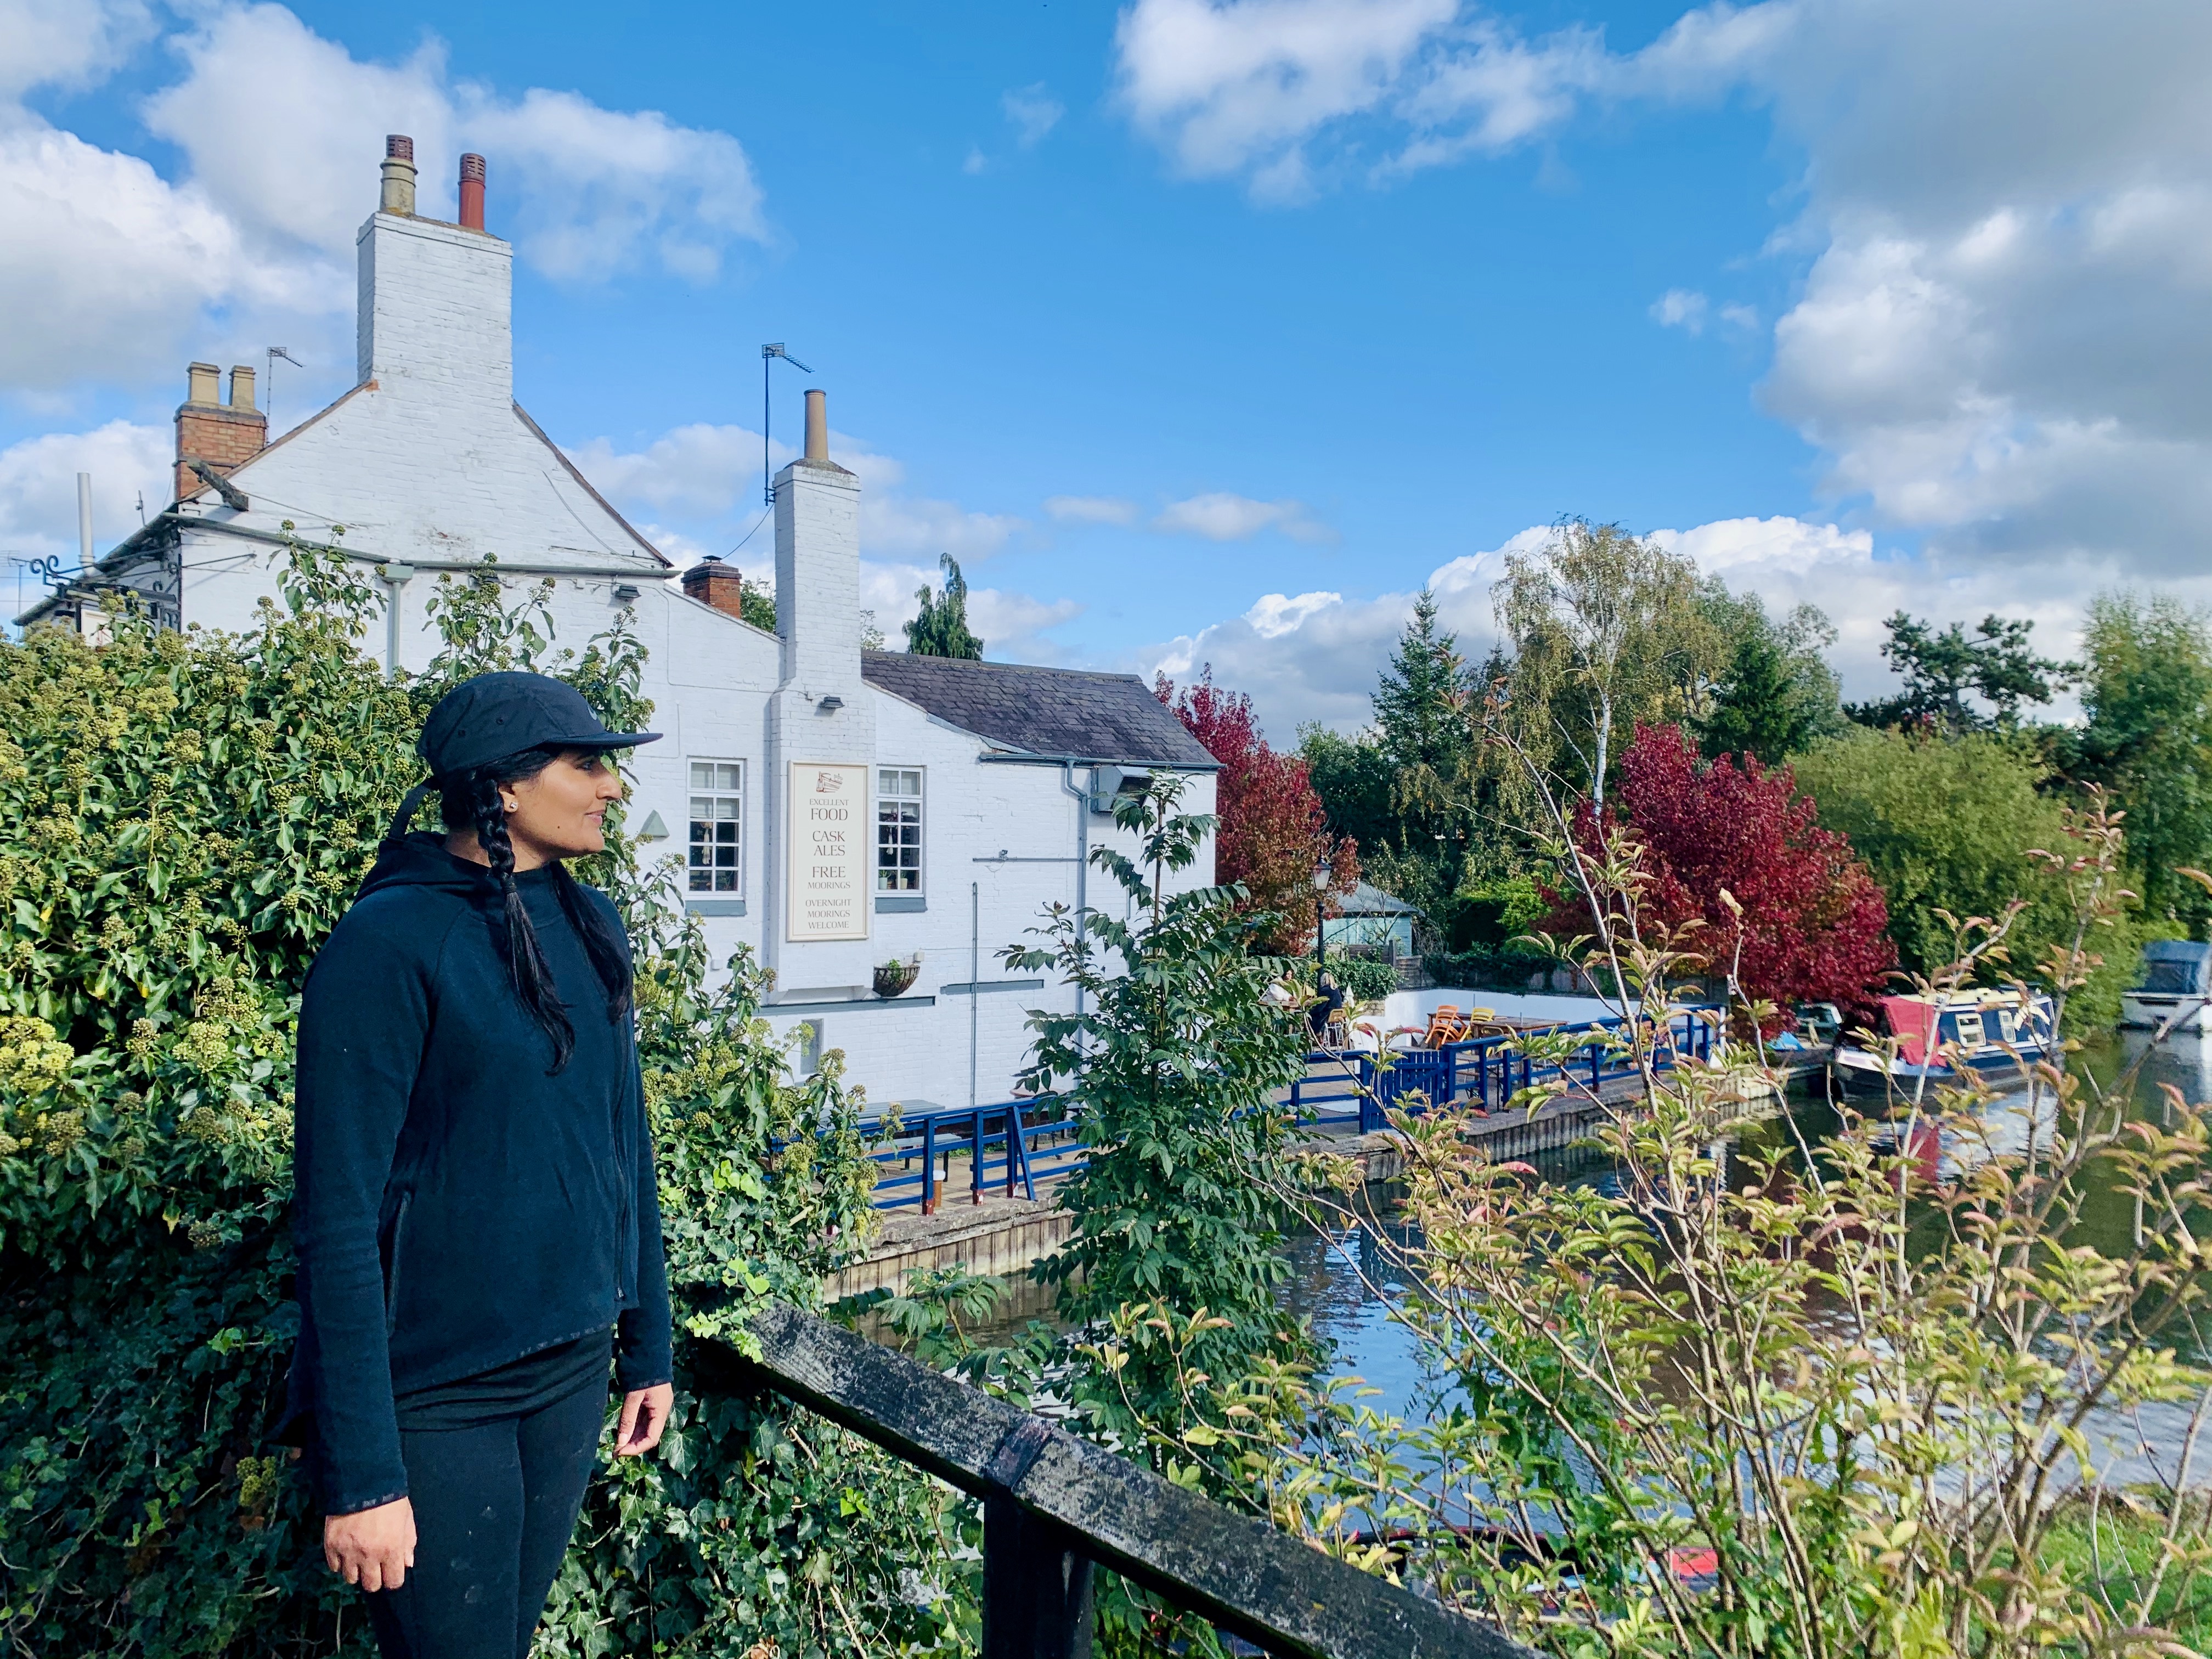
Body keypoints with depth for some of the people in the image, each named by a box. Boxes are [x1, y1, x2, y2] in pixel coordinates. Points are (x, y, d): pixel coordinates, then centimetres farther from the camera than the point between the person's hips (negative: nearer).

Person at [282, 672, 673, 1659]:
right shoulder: (392, 941, -17)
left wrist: (648, 1346, 11)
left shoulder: (590, 929, 3)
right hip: (435, 1395, -6)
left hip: (572, 1371, 6)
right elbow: (338, 1220, -18)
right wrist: (360, 1474, -17)